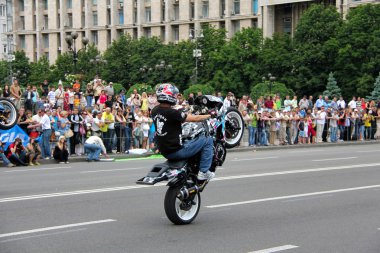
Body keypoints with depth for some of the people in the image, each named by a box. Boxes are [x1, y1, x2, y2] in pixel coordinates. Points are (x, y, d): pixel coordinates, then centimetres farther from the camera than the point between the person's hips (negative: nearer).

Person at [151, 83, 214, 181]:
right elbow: (195, 119, -15)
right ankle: (204, 171, 1)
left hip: (164, 151, 9)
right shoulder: (172, 113, -22)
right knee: (207, 140, 1)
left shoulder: (154, 111, 2)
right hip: (177, 151, -8)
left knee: (187, 141, 38)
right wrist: (210, 115, 1)